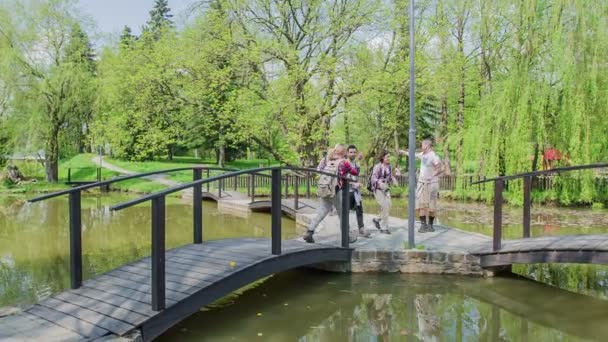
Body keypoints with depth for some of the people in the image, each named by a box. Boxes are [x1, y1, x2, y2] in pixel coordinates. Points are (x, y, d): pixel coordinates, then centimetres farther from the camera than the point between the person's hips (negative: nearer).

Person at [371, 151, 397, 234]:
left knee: (388, 206, 1)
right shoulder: (377, 167, -14)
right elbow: (373, 178, -18)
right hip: (378, 189, -7)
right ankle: (384, 227, -1)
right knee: (385, 206, -12)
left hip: (386, 189, 7)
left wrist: (393, 180, -6)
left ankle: (376, 219, 26)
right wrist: (379, 182, -37)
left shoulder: (389, 167, 5)